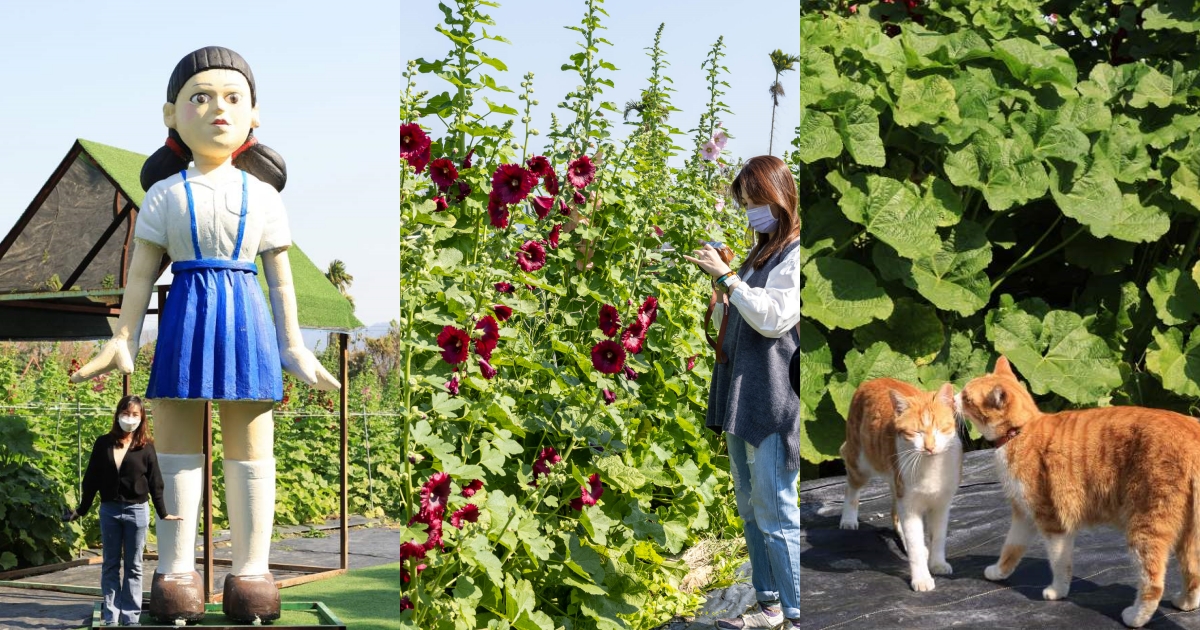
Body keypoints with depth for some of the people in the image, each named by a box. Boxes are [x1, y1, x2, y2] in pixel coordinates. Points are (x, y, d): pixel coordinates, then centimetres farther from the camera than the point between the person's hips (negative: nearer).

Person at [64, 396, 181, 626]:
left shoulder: (146, 447, -1)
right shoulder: (103, 443, 3)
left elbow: (154, 482, 2)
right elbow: (92, 479, 7)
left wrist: (163, 513, 2)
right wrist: (81, 510, 8)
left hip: (136, 511, -2)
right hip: (108, 510, 2)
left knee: (133, 567, 6)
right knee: (110, 565, 7)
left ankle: (130, 617, 11)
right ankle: (111, 617, 12)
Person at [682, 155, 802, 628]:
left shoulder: (795, 254, -8)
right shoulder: (759, 254, 17)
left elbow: (774, 317, -19)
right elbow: (730, 323, 22)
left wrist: (726, 276, -15)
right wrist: (720, 287, 4)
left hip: (773, 402, -9)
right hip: (741, 396, 9)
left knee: (776, 516, -8)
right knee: (750, 512, 13)